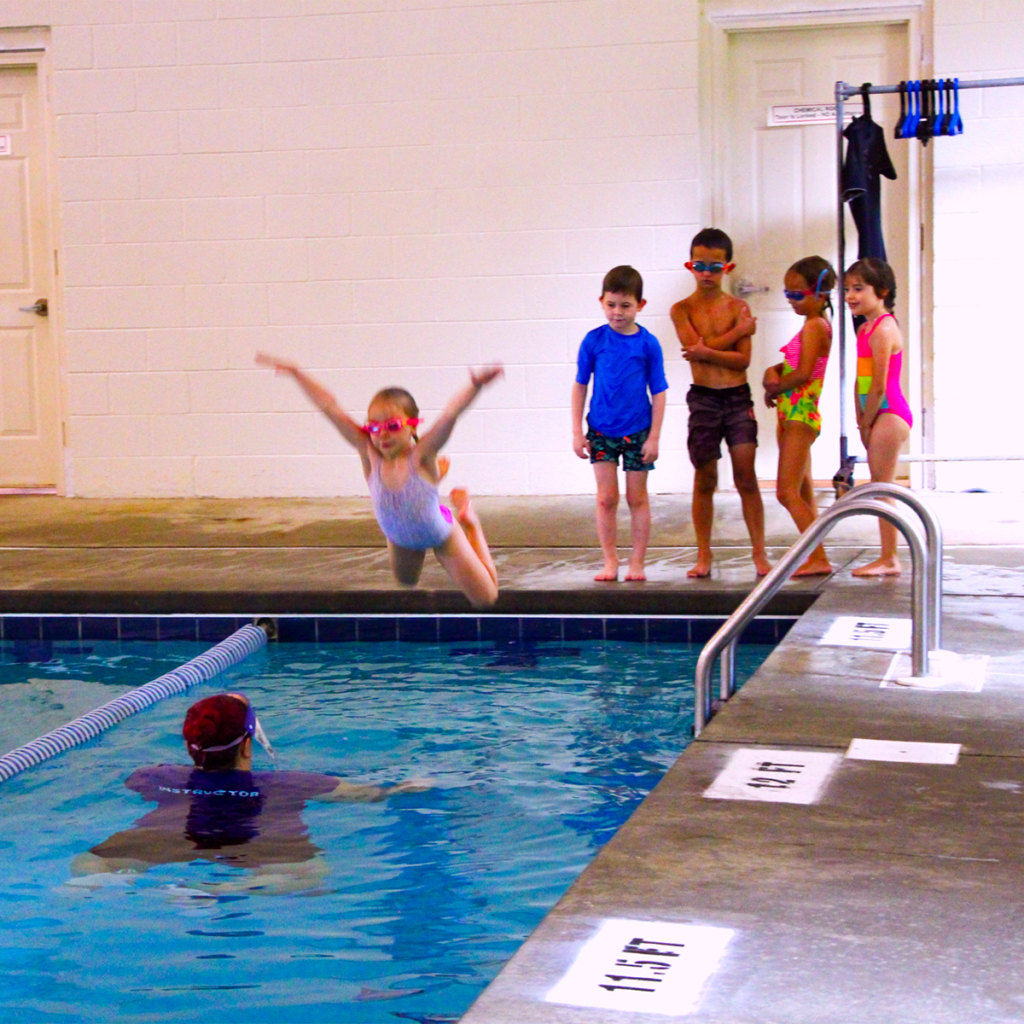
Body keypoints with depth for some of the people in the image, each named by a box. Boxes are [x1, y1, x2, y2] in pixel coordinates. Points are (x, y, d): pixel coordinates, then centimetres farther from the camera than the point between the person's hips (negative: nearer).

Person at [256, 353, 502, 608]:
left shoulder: (421, 457, -35)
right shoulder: (370, 454, -27)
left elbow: (451, 413, -52)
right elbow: (330, 408, -29)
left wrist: (475, 386, -68)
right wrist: (296, 373, -31)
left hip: (442, 537, -4)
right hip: (400, 538, 4)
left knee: (485, 598, 9)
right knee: (406, 581, 34)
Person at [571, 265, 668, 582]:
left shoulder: (648, 344, -6)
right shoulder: (594, 340, -4)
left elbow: (658, 392, -2)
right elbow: (580, 386, 3)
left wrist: (654, 437, -5)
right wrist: (577, 431, 1)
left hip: (637, 430, -1)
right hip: (601, 430, 1)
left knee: (637, 498, 7)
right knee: (606, 498, 2)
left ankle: (637, 563, 16)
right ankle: (610, 562, 11)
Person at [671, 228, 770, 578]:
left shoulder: (738, 307, 3)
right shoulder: (683, 309, 2)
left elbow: (743, 359, -7)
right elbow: (695, 346, -14)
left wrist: (707, 352, -19)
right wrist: (738, 331, -10)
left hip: (738, 397, 0)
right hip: (703, 399, 0)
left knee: (746, 477, -1)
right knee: (705, 480, 5)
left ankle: (759, 553, 4)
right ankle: (704, 555, 13)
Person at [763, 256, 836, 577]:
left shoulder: (814, 326, -14)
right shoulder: (816, 325, 16)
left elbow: (803, 373, -23)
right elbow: (788, 366, 17)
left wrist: (776, 387, -8)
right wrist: (772, 374, -4)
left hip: (800, 413, -11)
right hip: (791, 413, 11)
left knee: (788, 492, -13)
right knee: (802, 493, 12)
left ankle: (819, 558, -14)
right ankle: (814, 558, 16)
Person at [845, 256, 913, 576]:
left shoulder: (883, 329, -16)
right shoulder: (865, 329, 14)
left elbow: (879, 386, -18)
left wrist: (866, 423, -10)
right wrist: (861, 421, 8)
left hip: (889, 414, -10)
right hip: (878, 416, 10)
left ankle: (889, 559, -1)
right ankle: (888, 558, 17)